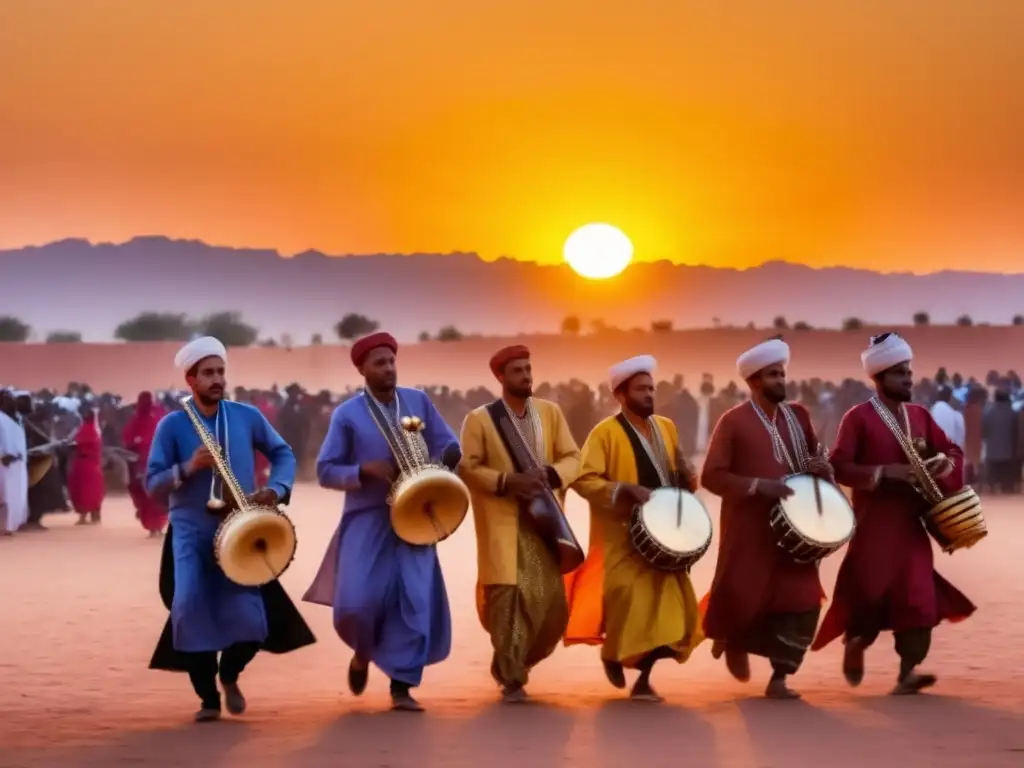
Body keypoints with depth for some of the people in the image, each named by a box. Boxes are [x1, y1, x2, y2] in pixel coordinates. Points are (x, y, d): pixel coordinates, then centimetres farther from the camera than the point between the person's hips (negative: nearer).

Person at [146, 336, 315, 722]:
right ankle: (208, 697, 5)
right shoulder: (172, 425, -2)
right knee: (191, 611, -15)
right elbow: (152, 484, -4)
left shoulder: (247, 416, 4)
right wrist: (188, 468, -20)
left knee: (248, 618, -10)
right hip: (190, 533, -1)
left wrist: (276, 489, -5)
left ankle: (229, 675, 23)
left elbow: (283, 453, 13)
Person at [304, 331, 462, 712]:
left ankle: (402, 687, 1)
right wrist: (364, 471, -19)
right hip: (366, 520, -2)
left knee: (415, 601, -7)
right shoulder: (347, 414, -2)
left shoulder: (419, 401, 6)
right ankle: (363, 653, 22)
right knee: (356, 603, -11)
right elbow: (325, 470, -3)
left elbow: (449, 446, 9)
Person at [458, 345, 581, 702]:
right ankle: (511, 678, 0)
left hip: (545, 518, 4)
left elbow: (572, 458, 8)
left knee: (551, 599, 2)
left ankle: (516, 664, 25)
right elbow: (467, 468, -4)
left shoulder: (551, 412, 10)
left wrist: (550, 474, -12)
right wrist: (506, 481, -17)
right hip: (502, 522, -4)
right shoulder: (480, 419, -1)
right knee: (509, 597, -10)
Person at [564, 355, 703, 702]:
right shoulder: (605, 433, -9)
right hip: (624, 536, -6)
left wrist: (686, 477, -2)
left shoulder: (666, 427, 12)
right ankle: (613, 654, 18)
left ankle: (643, 678, 13)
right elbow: (583, 479, -16)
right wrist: (626, 489, -26)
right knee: (631, 604, -10)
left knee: (668, 605, 2)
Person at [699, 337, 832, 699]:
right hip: (749, 527, -4)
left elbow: (813, 457, 20)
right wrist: (757, 485, -20)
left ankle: (779, 677, 6)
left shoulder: (798, 415, 9)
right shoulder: (733, 421, -7)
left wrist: (821, 467, -4)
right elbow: (711, 476, -11)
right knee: (743, 595, 1)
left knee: (801, 601, -3)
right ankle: (732, 639, 35)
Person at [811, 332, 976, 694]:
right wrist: (885, 472, -20)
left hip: (912, 522, 5)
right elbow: (839, 467, -12)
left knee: (919, 596, -6)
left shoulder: (919, 415, 12)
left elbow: (952, 450, 16)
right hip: (874, 523, -5)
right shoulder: (858, 417, -5)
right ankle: (855, 642, 28)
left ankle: (907, 672, -7)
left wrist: (945, 463, -7)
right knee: (870, 591, -2)